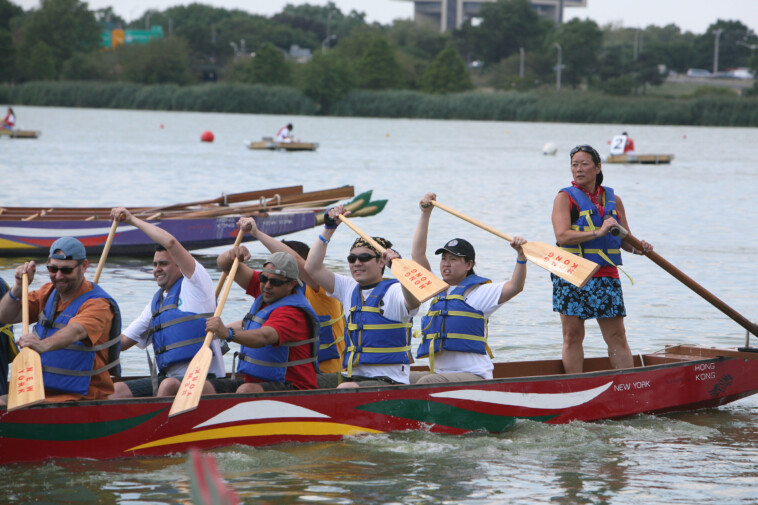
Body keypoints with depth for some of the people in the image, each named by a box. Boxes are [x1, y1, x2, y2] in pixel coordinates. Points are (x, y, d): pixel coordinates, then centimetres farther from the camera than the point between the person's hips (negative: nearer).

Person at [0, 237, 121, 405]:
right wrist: (19, 287, -7)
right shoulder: (48, 293, 13)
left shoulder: (99, 304, -13)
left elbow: (75, 332, -33)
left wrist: (43, 345, -53)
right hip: (41, 390, 8)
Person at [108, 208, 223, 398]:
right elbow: (123, 342, 24)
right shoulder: (156, 302, 23)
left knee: (169, 386, -39)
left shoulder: (195, 285, 1)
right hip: (167, 377, 8)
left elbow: (170, 242, -11)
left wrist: (133, 220, -2)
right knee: (117, 390, -12)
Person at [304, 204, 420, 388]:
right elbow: (312, 268, 15)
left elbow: (413, 300, -30)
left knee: (346, 389, -37)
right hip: (352, 377, 8)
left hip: (389, 382, -8)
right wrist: (329, 228, 13)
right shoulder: (350, 289, 16)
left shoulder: (393, 291, -6)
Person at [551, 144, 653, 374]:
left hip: (606, 275, 3)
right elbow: (562, 236, -15)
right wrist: (598, 232, -20)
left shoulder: (613, 199, 13)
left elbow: (623, 239, 17)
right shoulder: (565, 198, -1)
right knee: (573, 336, 0)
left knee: (617, 336, 1)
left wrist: (637, 248, -5)